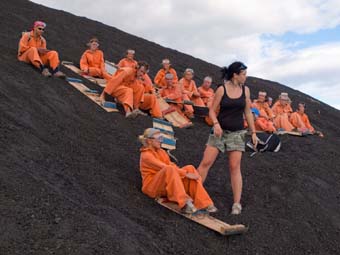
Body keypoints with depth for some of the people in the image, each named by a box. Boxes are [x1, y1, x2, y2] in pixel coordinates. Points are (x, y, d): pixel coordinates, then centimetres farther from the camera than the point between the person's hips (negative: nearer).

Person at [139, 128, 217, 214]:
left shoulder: (161, 152, 15)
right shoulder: (146, 156, -12)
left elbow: (172, 165, 5)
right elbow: (165, 167, -23)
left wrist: (187, 172, -13)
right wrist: (186, 174, -27)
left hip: (167, 186, 8)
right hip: (152, 187, -7)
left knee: (190, 168, -13)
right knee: (170, 169, -36)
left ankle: (204, 203, -23)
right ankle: (184, 203, -43)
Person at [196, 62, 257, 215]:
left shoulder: (245, 90, 3)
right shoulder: (221, 89, -6)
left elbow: (247, 112, 9)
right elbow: (212, 110, -4)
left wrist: (253, 132, 7)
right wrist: (216, 124, -22)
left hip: (237, 133, 2)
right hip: (220, 131, -1)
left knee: (235, 167, 0)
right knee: (206, 163, -4)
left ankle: (237, 203, 5)